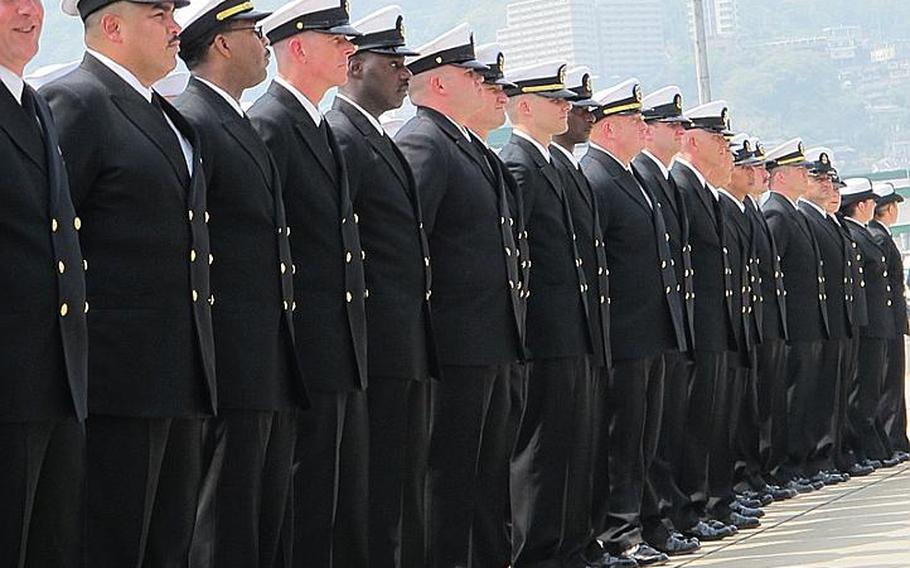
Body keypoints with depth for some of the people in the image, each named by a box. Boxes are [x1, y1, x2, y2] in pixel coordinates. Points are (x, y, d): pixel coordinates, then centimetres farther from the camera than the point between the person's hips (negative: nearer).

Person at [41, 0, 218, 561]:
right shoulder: (77, 102, -9)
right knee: (109, 546, -6)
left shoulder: (172, 119, 19)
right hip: (117, 379, -9)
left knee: (169, 548, 11)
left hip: (180, 384, 9)